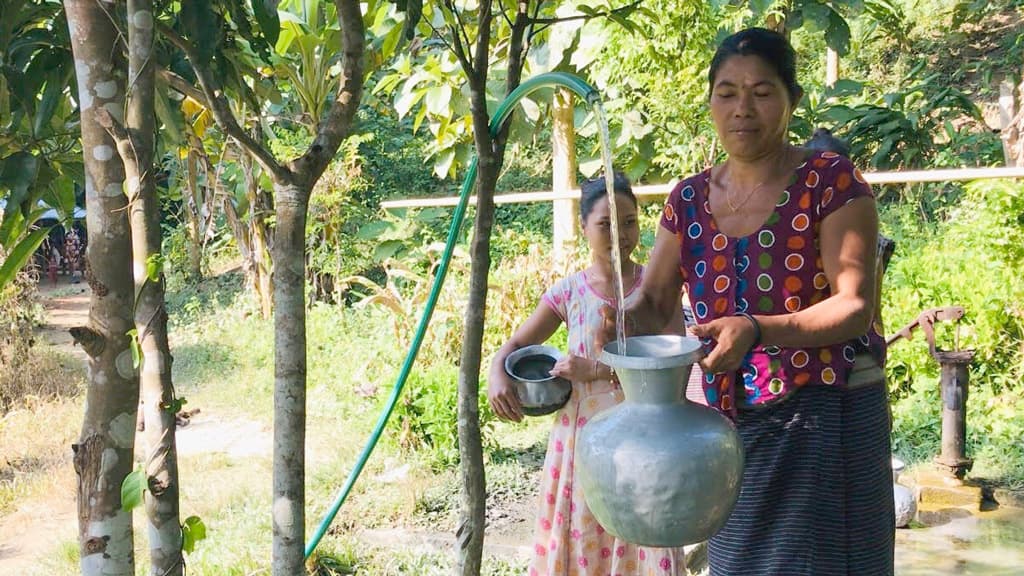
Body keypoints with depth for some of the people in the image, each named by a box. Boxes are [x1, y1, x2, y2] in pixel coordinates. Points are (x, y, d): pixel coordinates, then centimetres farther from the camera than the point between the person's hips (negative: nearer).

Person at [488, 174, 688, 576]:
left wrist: (595, 370, -17)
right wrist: (497, 375, -14)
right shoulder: (569, 292, 2)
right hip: (583, 433, 2)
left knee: (641, 539, -1)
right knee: (579, 538, 6)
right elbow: (516, 345, 9)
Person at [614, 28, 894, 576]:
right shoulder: (690, 199, 6)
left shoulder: (831, 181, -9)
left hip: (827, 414, -5)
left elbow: (855, 307, -16)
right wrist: (624, 321, -18)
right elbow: (652, 300, 7)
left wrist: (756, 330, -31)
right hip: (734, 419, 5)